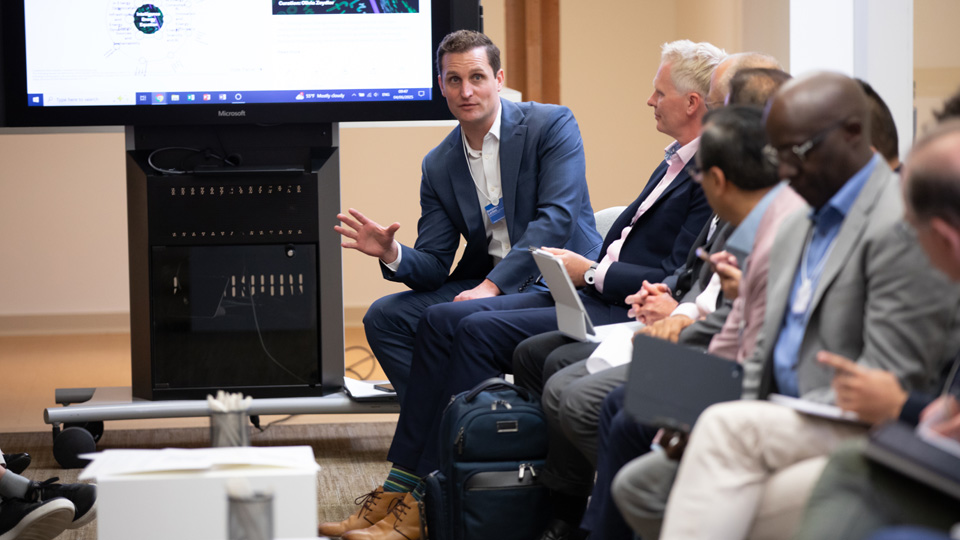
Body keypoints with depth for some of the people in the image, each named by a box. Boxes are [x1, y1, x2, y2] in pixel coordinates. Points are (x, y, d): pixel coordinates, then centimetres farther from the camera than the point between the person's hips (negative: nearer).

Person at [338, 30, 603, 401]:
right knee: (384, 317, -8)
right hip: (484, 282, 6)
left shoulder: (552, 125, -5)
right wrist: (392, 255, -16)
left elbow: (557, 217, -17)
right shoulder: (438, 165, 11)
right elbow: (433, 268, 9)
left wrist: (492, 285, -24)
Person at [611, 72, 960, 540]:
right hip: (787, 427, 9)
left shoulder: (901, 228, -13)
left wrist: (732, 423, -19)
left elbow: (889, 382, -18)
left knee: (728, 427, -30)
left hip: (863, 437, -9)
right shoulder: (796, 229, 17)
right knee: (637, 484, -3)